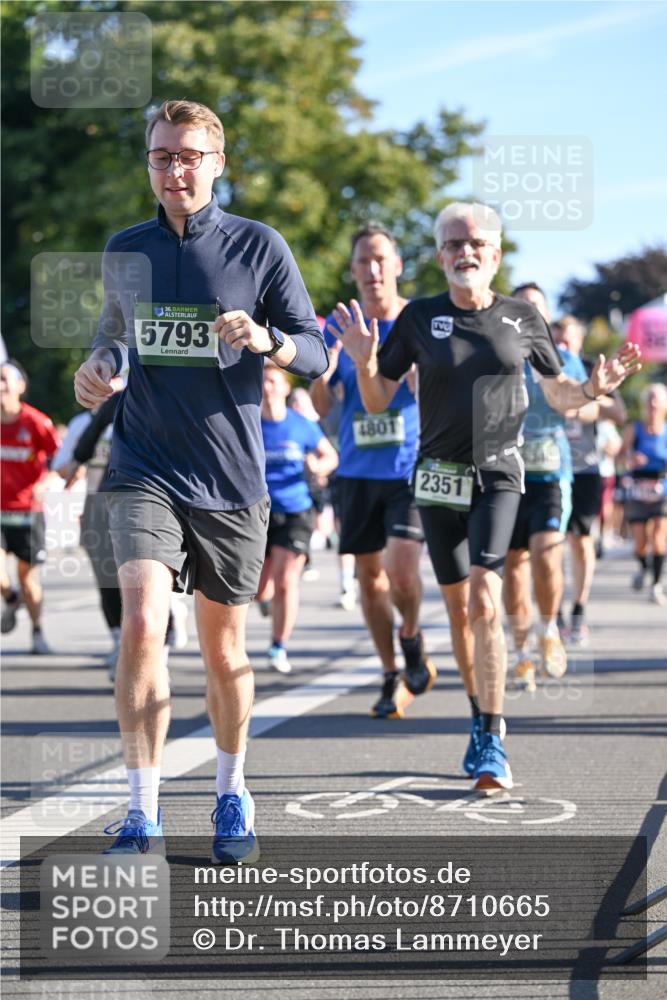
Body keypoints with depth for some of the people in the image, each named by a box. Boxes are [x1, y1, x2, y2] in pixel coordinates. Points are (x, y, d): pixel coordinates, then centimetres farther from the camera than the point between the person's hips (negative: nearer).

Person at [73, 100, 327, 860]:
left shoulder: (259, 246, -1)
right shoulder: (124, 250, 8)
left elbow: (315, 355, 0)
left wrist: (266, 340, -21)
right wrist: (96, 368, 1)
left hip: (230, 478, -1)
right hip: (144, 471, 1)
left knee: (224, 646, 10)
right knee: (141, 622, -19)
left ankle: (232, 795, 31)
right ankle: (142, 812, -13)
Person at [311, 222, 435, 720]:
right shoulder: (339, 325, 5)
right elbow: (322, 406, 5)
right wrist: (322, 369, -16)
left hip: (411, 469, -3)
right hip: (357, 471, 3)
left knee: (402, 572, -16)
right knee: (370, 575, 8)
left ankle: (412, 638, 16)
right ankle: (392, 678, 23)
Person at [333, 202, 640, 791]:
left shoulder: (522, 318, 3)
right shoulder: (421, 318, 2)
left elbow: (559, 394, 14)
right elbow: (377, 401, 6)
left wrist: (593, 388, -6)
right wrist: (364, 361, -14)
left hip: (498, 475, -2)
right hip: (439, 477, 2)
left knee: (484, 599, -18)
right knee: (460, 608, 8)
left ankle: (492, 741, -15)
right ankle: (483, 720, 28)